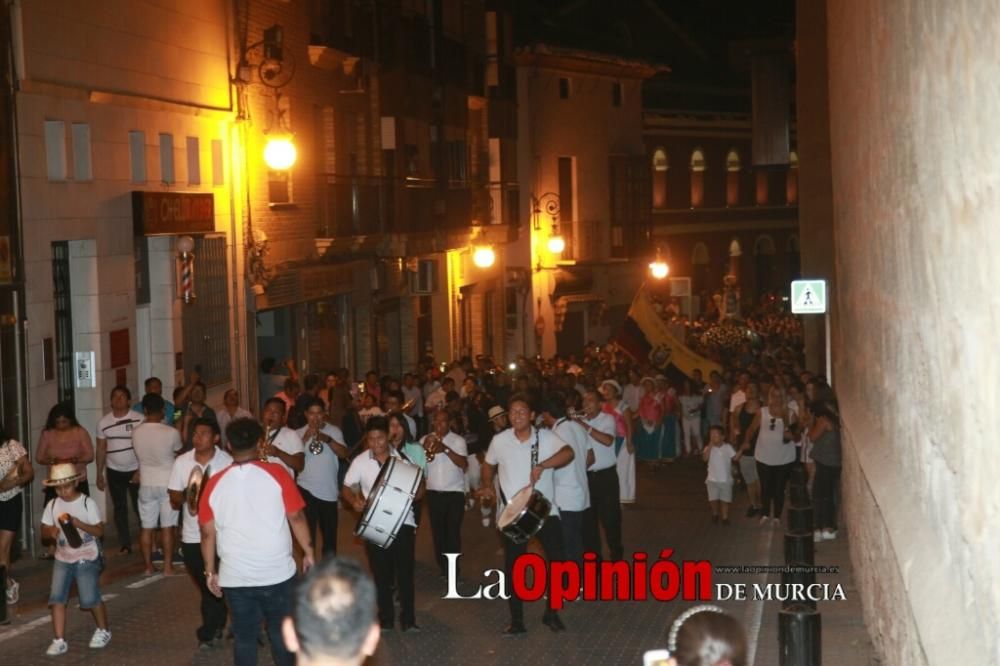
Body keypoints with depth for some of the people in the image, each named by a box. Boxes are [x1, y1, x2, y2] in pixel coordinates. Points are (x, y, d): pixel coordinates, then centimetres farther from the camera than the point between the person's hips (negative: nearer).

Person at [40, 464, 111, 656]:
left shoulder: (88, 503, -10)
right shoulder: (52, 506, 2)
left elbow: (99, 531, -12)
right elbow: (44, 532, 5)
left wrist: (78, 523, -26)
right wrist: (51, 532, -19)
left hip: (87, 558, -4)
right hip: (62, 559, 4)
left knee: (90, 599, -4)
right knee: (56, 598, -7)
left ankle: (103, 631, 22)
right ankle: (59, 641, -1)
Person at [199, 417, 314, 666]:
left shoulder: (215, 483, -3)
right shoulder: (276, 473, -9)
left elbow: (208, 532, -1)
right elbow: (296, 517, -7)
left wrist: (210, 570, 8)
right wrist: (308, 552, 4)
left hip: (235, 576, 1)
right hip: (277, 572, -1)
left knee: (244, 635, 13)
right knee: (281, 632, 16)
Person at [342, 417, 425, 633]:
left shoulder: (403, 458, -2)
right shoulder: (360, 461, 0)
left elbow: (420, 485, 4)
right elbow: (346, 488, 5)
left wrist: (413, 496, -17)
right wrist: (354, 502, -16)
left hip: (402, 521, -1)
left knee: (405, 571, -3)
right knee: (381, 574, 7)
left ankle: (408, 620, 4)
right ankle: (386, 619, 16)